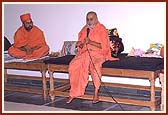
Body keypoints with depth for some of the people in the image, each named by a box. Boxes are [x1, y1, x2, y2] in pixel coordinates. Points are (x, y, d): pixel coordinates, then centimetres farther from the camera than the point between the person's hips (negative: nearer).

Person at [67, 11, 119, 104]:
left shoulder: (101, 29, -1)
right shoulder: (84, 29, 15)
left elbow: (104, 46, -9)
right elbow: (80, 45, 20)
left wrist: (90, 42, -19)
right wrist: (80, 43, -5)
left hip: (98, 54, -5)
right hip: (84, 53, 5)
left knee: (95, 65, -37)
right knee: (73, 65, -21)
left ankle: (96, 92, -24)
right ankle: (73, 92, -15)